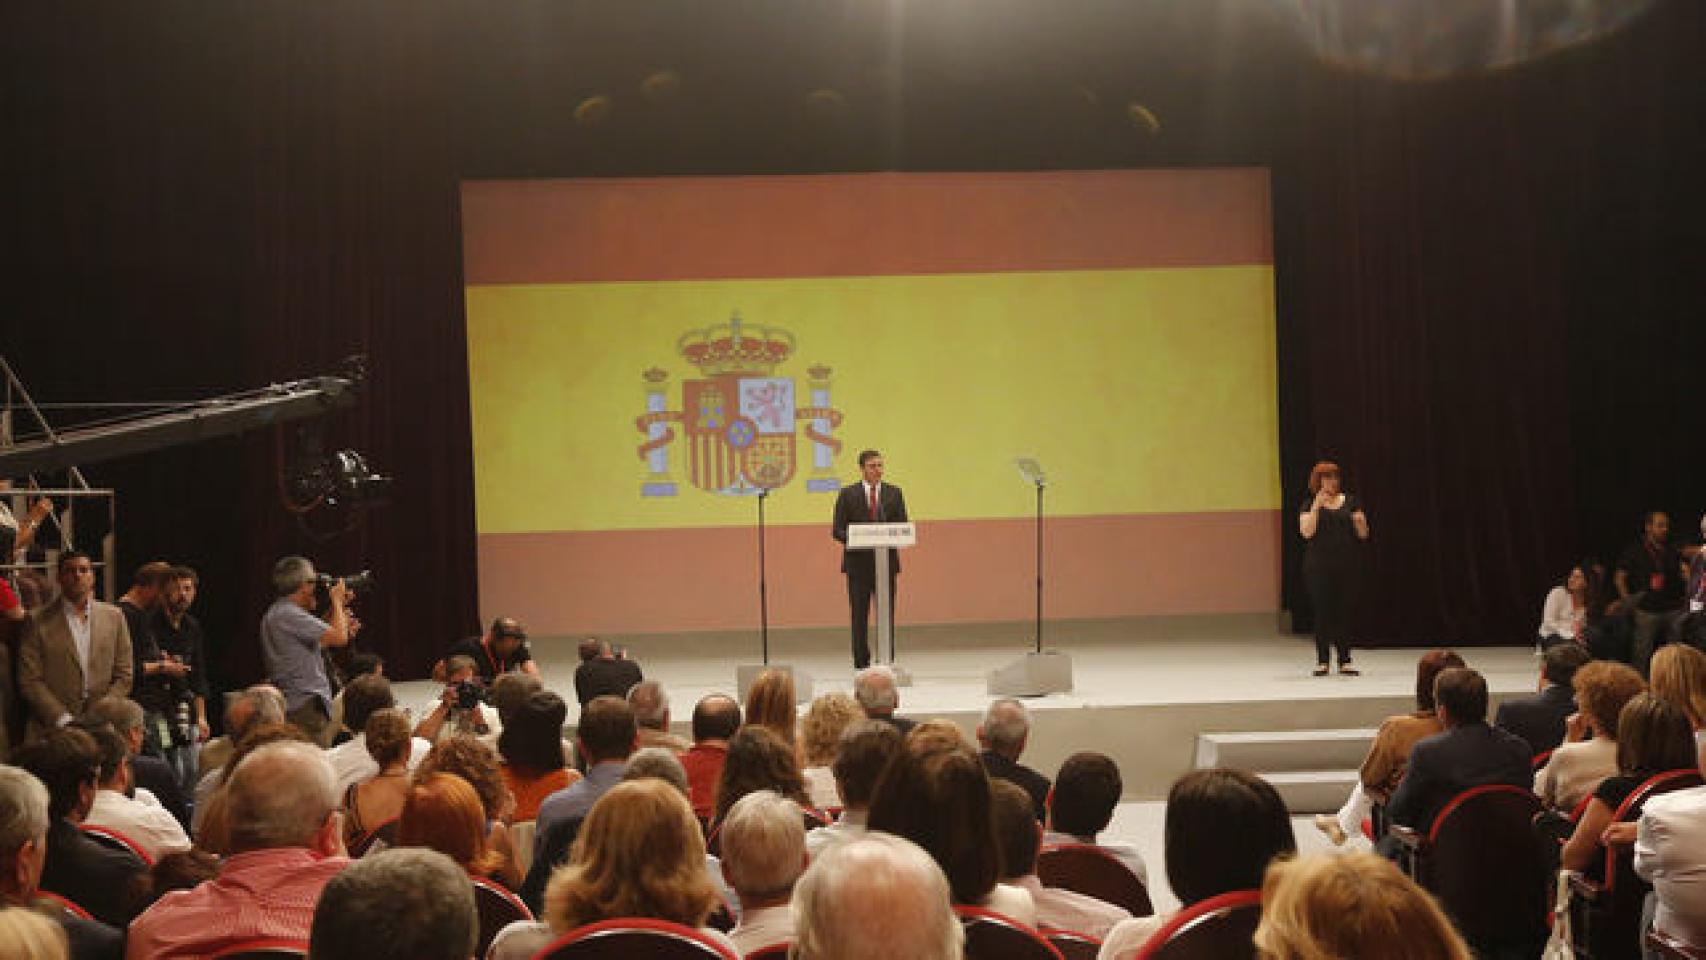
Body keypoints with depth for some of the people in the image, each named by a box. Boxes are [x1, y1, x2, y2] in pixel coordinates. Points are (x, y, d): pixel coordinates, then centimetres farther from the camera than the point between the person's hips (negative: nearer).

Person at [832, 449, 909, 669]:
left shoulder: (894, 493, 9)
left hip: (887, 562, 1)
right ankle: (861, 664, 8)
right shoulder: (847, 494, 3)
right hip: (858, 563, -1)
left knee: (887, 616, 2)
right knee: (859, 616, 1)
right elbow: (837, 531, 0)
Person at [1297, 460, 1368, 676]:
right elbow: (1306, 532, -12)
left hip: (1347, 566, 2)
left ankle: (1345, 661, 6)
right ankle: (1322, 662, 4)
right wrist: (1317, 505, -18)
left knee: (1346, 611, 1)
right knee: (1322, 612, -2)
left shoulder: (1350, 502, 9)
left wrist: (1360, 523, -14)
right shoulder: (1310, 505, 3)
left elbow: (1363, 534, 8)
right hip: (1319, 567, -2)